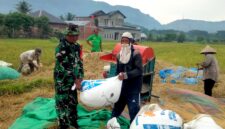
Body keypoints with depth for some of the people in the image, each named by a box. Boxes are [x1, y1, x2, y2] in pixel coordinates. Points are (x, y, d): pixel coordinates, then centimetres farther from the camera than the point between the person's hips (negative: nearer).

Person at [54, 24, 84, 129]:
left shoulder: (76, 46, 3)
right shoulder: (61, 47, -20)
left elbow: (79, 62, 4)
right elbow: (65, 66, -23)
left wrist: (79, 78, -6)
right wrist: (76, 80, -21)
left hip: (73, 79, 7)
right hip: (62, 80, -7)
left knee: (73, 101, 18)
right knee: (63, 102, 3)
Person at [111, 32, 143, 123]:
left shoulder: (136, 54, -11)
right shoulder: (119, 55, 8)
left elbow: (139, 70, -20)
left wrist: (126, 75, -30)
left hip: (133, 87, -6)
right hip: (122, 86, 6)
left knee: (134, 110, -5)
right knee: (117, 106, 19)